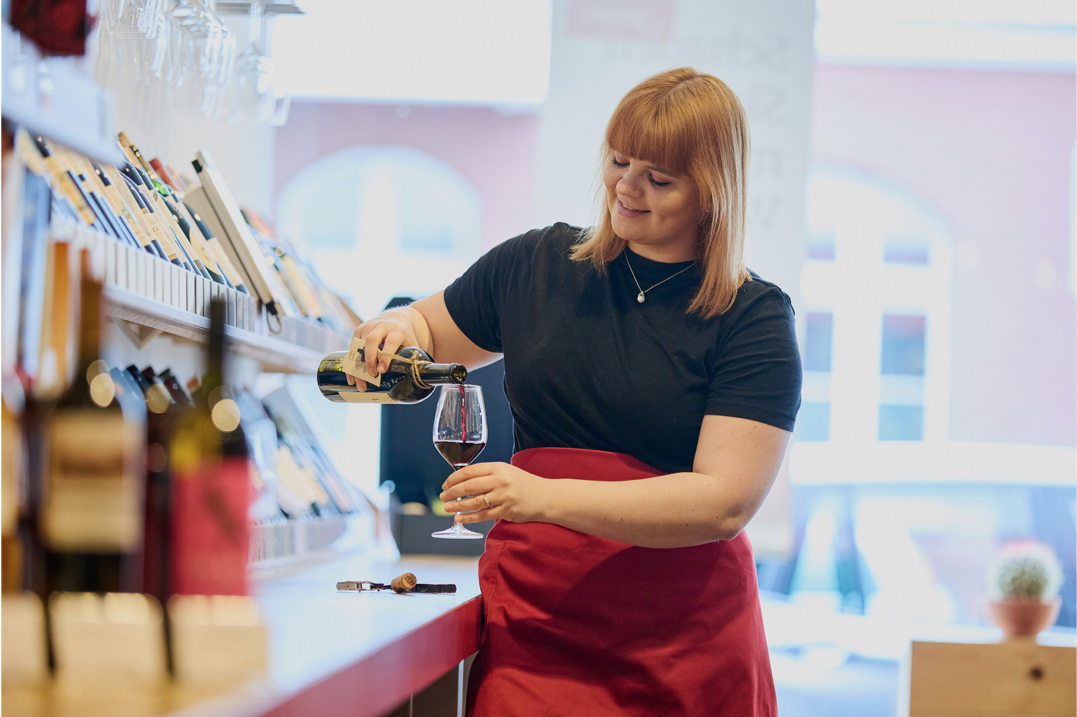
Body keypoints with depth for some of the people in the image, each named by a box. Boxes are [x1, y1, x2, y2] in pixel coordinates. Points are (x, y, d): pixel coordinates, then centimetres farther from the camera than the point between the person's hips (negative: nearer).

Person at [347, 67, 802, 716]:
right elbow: (427, 331, 27)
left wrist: (546, 498, -21)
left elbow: (724, 501, -12)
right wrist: (399, 330, 1)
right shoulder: (536, 266, 10)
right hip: (534, 623, 2)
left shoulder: (755, 319, -1)